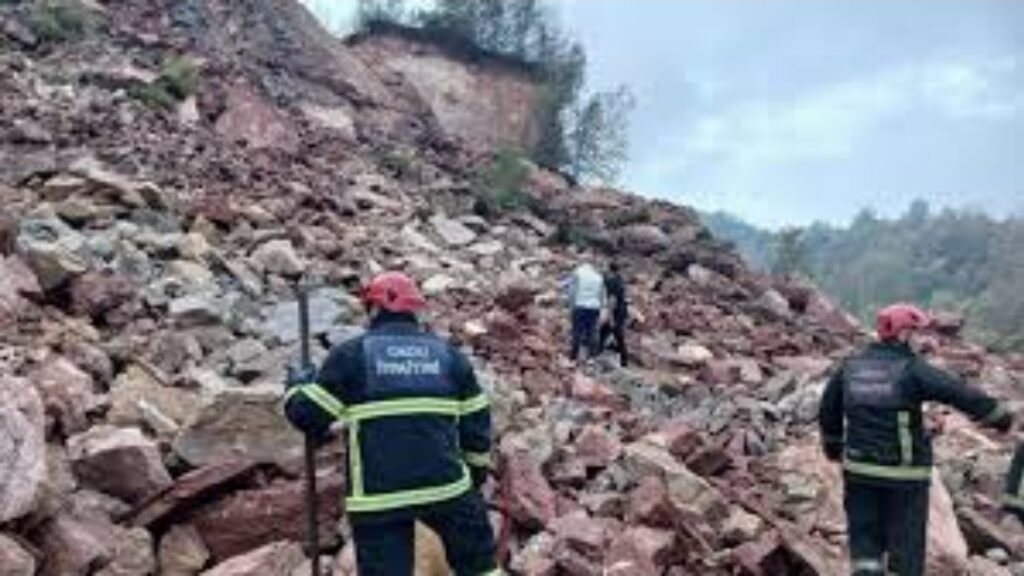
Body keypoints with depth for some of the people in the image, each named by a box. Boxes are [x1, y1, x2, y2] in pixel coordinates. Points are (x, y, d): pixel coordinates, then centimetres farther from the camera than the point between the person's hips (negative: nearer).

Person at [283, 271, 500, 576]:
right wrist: (477, 469, 27)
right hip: (446, 483, 2)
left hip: (378, 493, -2)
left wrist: (298, 382, 21)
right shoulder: (447, 353, 11)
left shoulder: (351, 354, -1)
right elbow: (476, 420, 14)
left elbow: (306, 414, 0)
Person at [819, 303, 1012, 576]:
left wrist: (833, 448, 27)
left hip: (859, 470, 4)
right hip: (904, 474, -4)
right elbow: (960, 394, -13)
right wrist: (1001, 417, 2)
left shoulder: (849, 367, 4)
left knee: (865, 538, 13)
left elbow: (828, 412, 13)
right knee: (906, 544, 10)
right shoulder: (913, 370, -12)